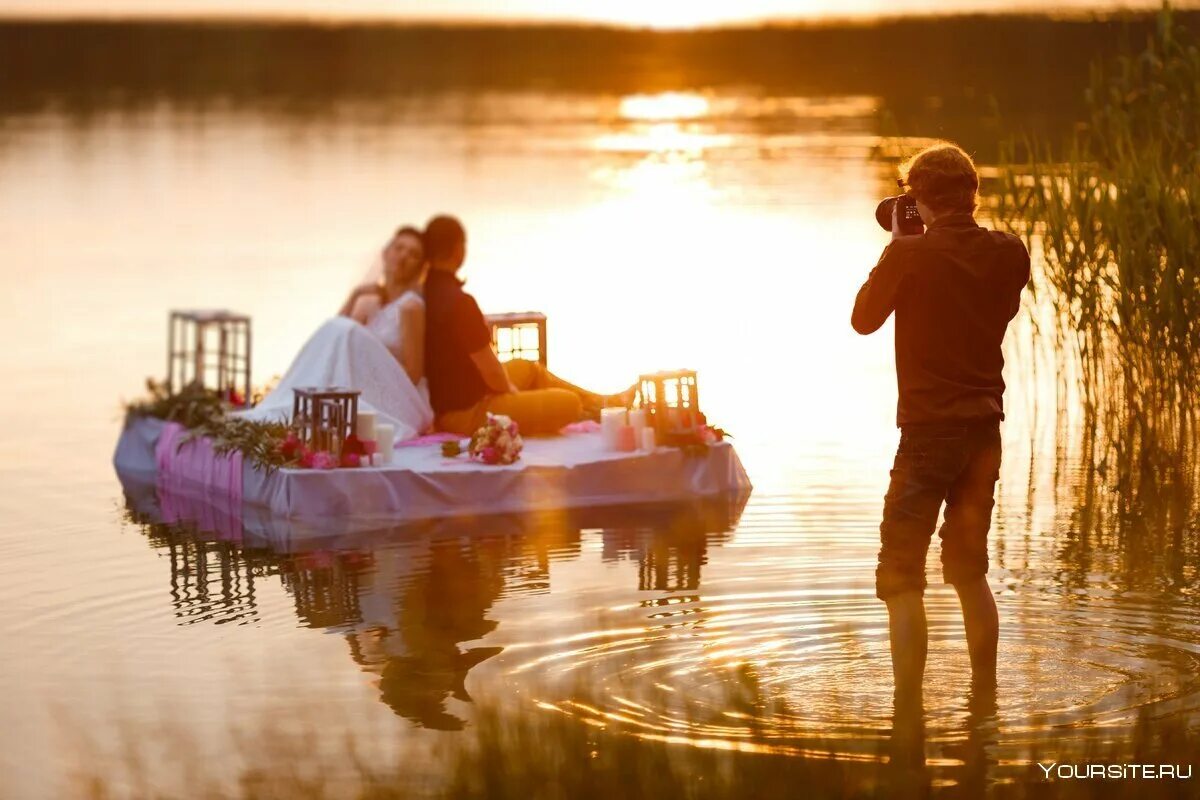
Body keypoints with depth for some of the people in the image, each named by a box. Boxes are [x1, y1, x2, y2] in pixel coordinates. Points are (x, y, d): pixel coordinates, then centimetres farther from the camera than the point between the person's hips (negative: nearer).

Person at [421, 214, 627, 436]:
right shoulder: (459, 302, -30)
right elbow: (491, 370, -24)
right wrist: (511, 390, -4)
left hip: (441, 398, 10)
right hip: (466, 412, -10)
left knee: (527, 368, 30)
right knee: (569, 403, -2)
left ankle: (601, 403, 43)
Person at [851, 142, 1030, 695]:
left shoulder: (910, 254, -14)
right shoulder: (1009, 255, 0)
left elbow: (864, 319, 0)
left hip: (927, 432, -6)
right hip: (985, 430, 6)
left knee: (901, 577, -1)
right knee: (970, 571, 20)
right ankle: (984, 697, 25)